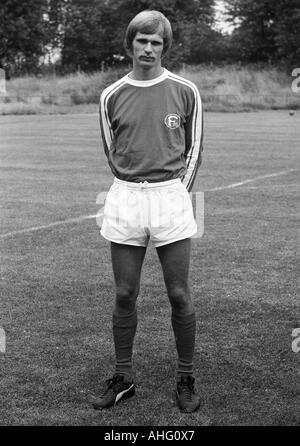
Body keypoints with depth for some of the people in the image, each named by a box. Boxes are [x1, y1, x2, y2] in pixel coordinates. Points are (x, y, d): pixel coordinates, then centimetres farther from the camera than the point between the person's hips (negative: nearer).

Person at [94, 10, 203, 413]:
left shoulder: (185, 91, 1)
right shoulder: (112, 96, 4)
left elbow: (194, 148, 8)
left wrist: (176, 191, 4)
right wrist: (134, 187, 10)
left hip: (171, 195, -1)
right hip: (125, 199, 2)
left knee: (179, 295, 1)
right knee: (125, 295, 6)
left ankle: (186, 380, 15)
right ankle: (123, 378, 19)